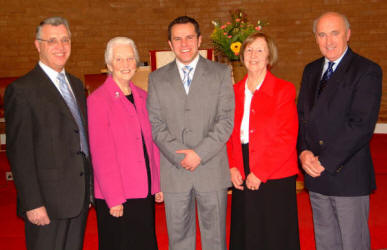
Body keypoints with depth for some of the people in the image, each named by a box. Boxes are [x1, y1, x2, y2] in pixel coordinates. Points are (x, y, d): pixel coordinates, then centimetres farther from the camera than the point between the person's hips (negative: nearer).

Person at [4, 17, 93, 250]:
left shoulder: (76, 84, 13)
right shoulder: (22, 90, -10)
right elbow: (19, 152, -13)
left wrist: (89, 190, 13)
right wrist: (33, 204, -16)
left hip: (80, 196, 7)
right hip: (48, 200, -7)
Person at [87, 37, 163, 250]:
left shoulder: (142, 97, 10)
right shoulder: (98, 100, -9)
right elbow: (100, 154, -12)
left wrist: (158, 185, 9)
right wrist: (114, 198, -14)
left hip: (145, 192, 6)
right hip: (116, 198, -6)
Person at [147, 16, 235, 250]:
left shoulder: (221, 73, 4)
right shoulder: (157, 78, 7)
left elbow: (226, 121, -3)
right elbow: (156, 125, 1)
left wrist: (200, 154, -13)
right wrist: (181, 156, -11)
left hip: (212, 171, -1)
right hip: (174, 172, 1)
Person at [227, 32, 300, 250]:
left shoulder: (284, 90, -5)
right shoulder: (235, 91, 10)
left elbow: (287, 138, -11)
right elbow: (230, 134, 11)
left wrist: (260, 173, -13)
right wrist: (232, 167, -2)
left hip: (275, 178, -4)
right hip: (243, 178, 4)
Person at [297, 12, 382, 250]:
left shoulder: (367, 71, -8)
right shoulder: (311, 70, 13)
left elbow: (362, 125, -16)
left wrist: (325, 161, -16)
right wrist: (304, 151, -5)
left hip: (348, 175, -6)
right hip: (317, 176, 6)